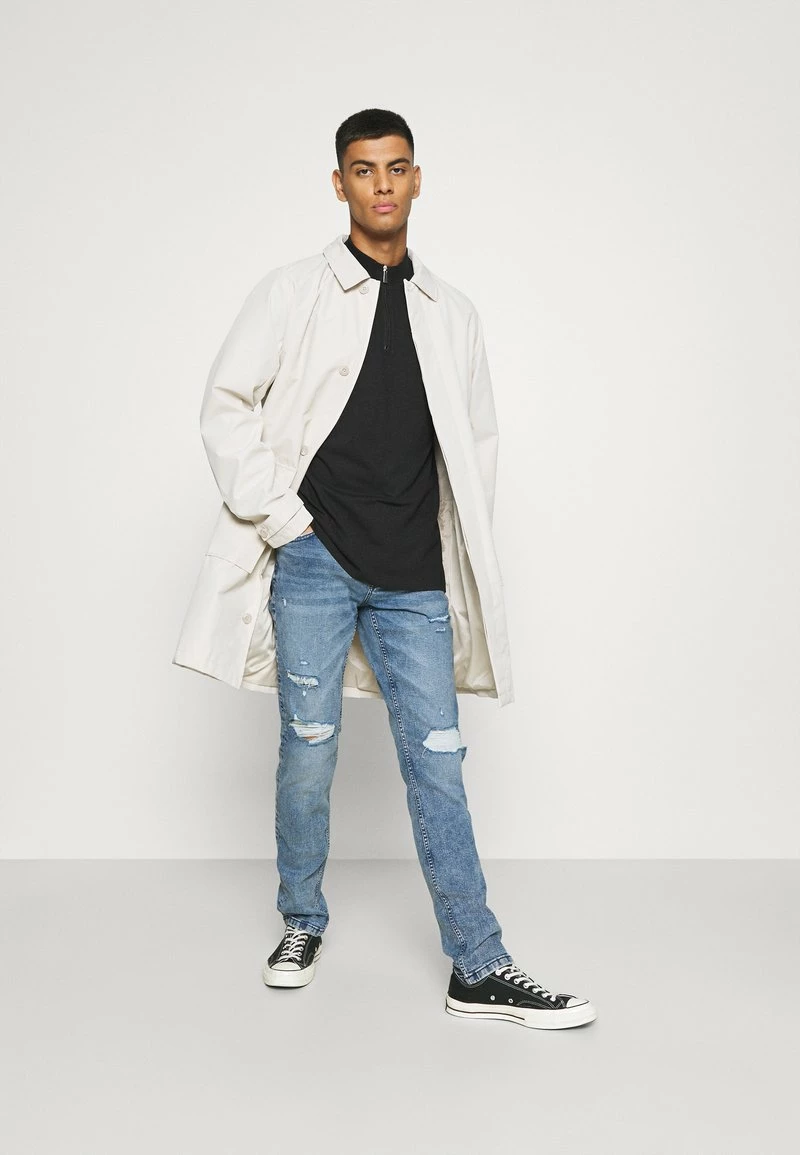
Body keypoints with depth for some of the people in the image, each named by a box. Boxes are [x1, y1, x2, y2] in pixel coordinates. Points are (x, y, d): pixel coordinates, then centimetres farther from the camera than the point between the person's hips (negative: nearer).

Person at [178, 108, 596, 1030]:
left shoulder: (452, 313, 13)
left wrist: (467, 557, 10)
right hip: (315, 563, -2)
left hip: (413, 579, 2)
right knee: (309, 749, 4)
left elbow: (477, 438, 18)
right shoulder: (294, 293, 3)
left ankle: (479, 970, 6)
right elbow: (226, 406, 0)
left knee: (436, 761, 1)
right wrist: (278, 516, -7)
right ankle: (302, 922, 26)